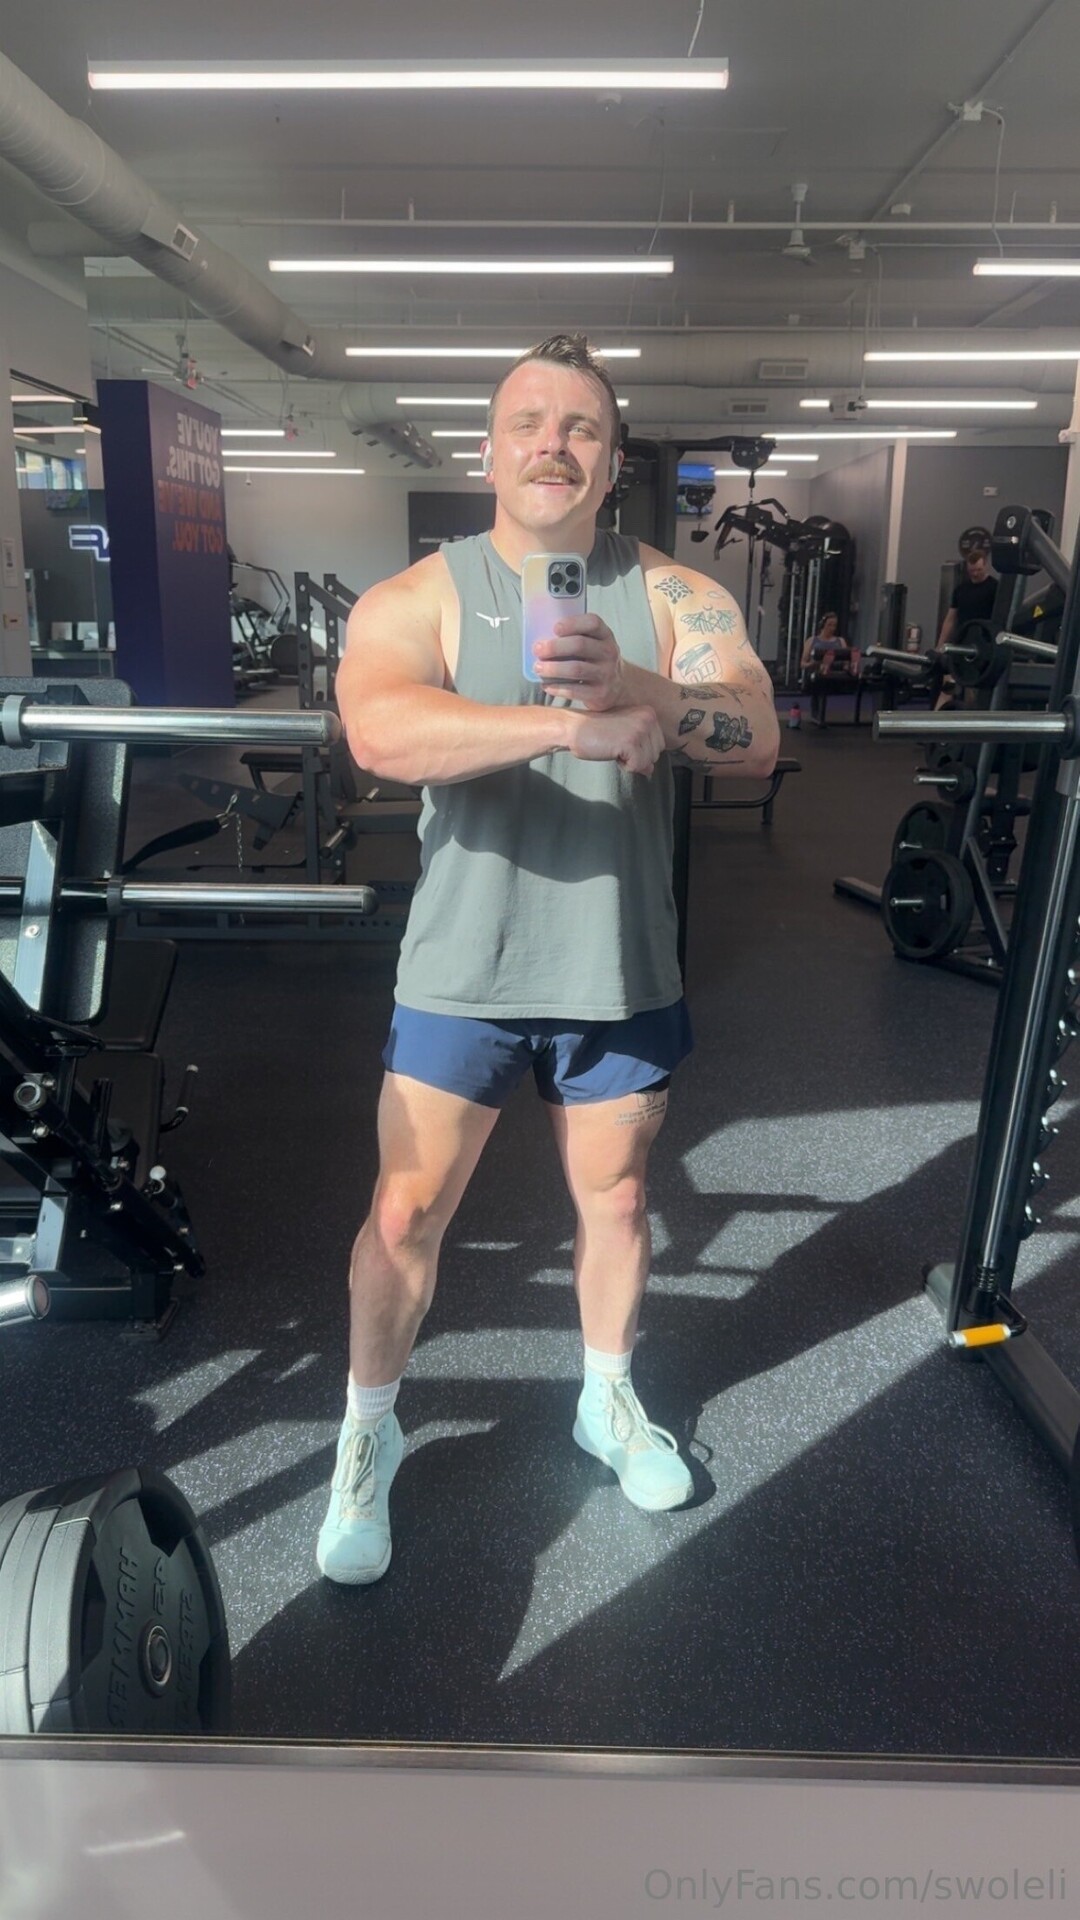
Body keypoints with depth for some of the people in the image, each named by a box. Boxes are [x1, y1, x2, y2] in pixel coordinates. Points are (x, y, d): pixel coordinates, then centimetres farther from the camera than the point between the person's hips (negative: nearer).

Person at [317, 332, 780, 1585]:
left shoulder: (674, 598, -2)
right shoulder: (418, 599, -7)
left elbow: (757, 739, -18)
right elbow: (380, 734, -29)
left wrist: (641, 688, -38)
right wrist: (576, 724, -38)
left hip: (622, 977, 2)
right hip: (461, 975, -1)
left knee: (613, 1202, 18)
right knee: (404, 1215, 8)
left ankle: (608, 1403, 44)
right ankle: (367, 1435, 33)